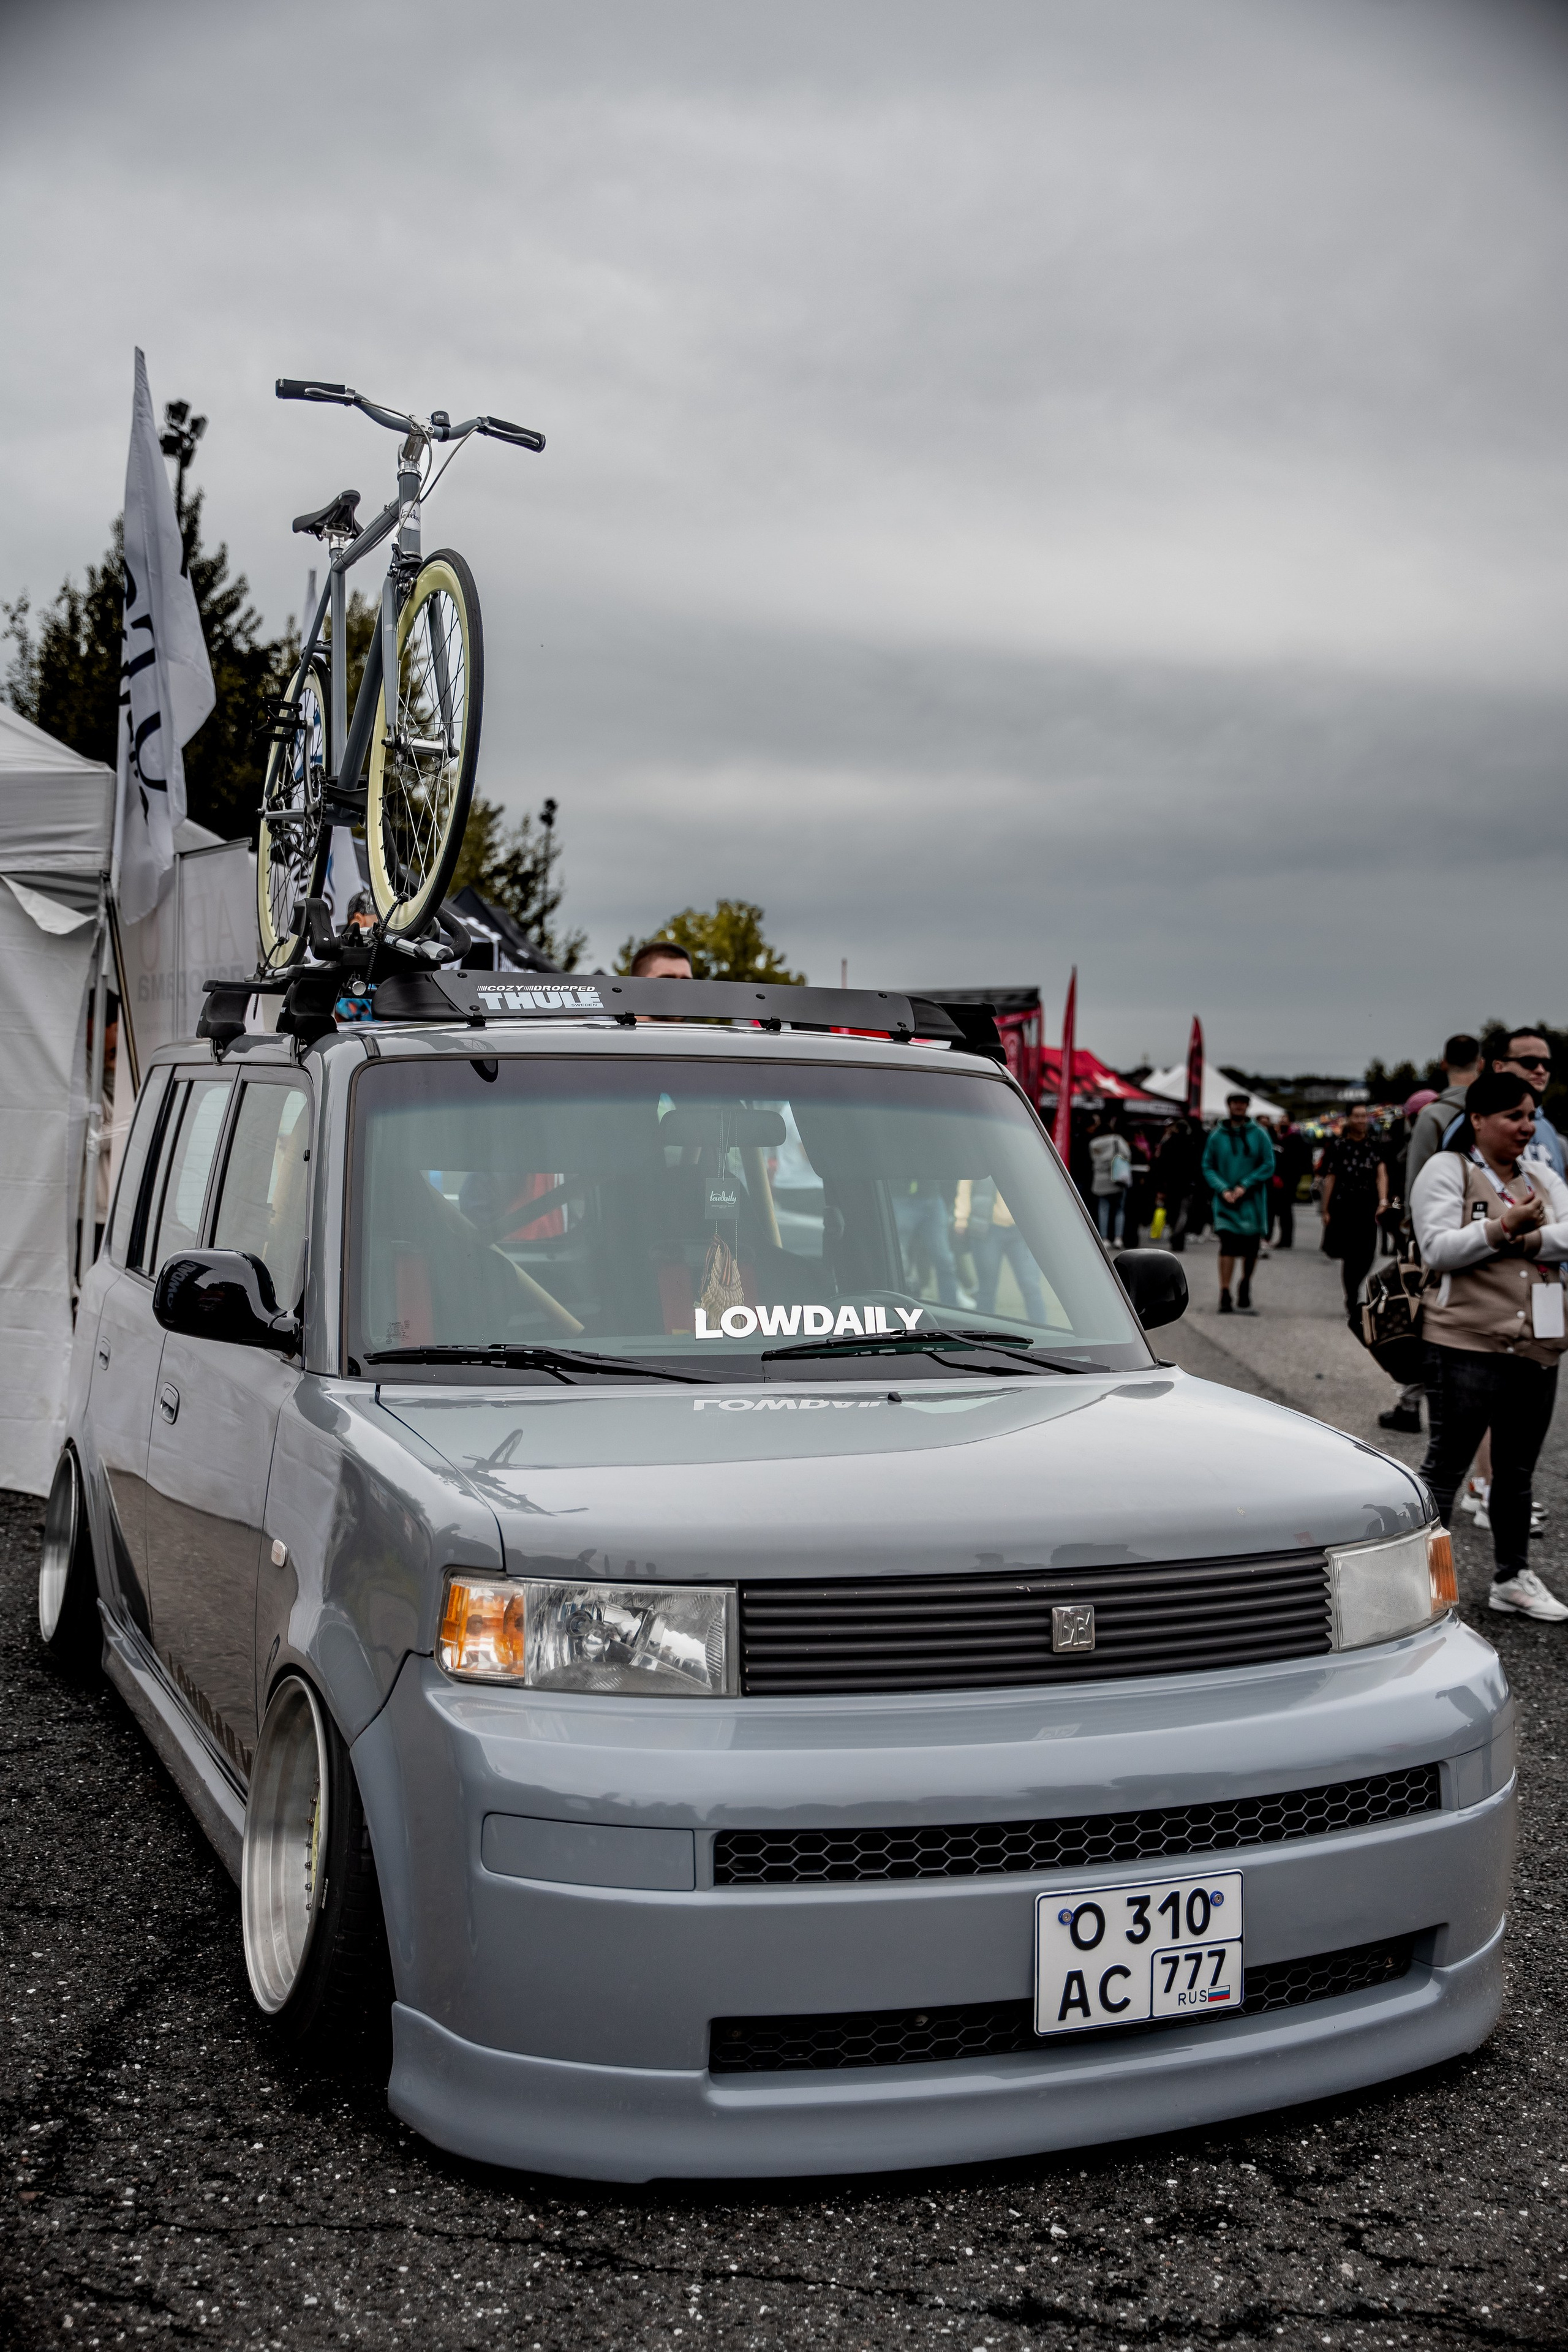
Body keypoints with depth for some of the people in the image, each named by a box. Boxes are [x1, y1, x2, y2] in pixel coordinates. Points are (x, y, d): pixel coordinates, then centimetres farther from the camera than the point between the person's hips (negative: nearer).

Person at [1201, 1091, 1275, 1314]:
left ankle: (1245, 1293, 26)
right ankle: (1225, 1295, -12)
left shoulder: (1258, 1134, 2)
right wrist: (1223, 1190, -10)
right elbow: (1208, 1167, 5)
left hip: (1252, 1201, 1)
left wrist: (1244, 1186, -12)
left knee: (1251, 1250, 7)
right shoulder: (1217, 1136, 4)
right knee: (1228, 1246, -12)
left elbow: (1268, 1165, -1)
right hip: (1226, 1203, -1)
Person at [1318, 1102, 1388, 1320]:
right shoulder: (1338, 1145, 2)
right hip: (1344, 1204, -1)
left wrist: (1383, 1201, -19)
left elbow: (1381, 1174, -5)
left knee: (1366, 1256, -1)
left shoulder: (1375, 1145, 7)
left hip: (1368, 1206, 2)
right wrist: (1326, 1210, 1)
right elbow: (1330, 1178, 3)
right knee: (1350, 1255, -1)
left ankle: (1352, 1296, 23)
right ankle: (1352, 1302, 7)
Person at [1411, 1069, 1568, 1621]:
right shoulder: (1447, 1170, -3)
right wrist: (1505, 1227, -21)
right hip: (1467, 1346, -6)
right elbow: (1438, 1250, -13)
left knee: (1518, 1471, 16)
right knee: (1445, 1468, -1)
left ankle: (1512, 1579, 28)